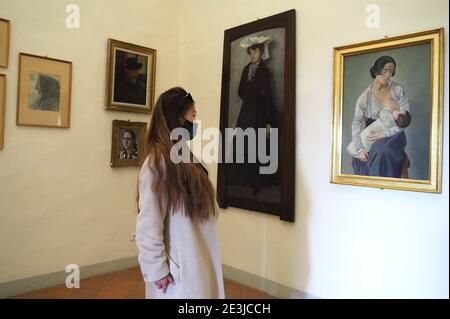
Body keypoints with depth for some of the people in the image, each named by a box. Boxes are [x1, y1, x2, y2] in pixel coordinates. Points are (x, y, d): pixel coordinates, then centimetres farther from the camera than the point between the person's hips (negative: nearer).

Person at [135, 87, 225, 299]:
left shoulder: (188, 159, 6)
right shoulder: (158, 162, -19)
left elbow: (204, 211, 8)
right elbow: (148, 225, -19)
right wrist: (157, 270, -15)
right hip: (178, 268, -8)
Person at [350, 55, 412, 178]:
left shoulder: (398, 90, -3)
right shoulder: (366, 96, -5)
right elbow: (357, 123, -11)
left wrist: (385, 134, -19)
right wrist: (360, 148, -22)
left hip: (394, 136, -1)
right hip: (372, 141, 1)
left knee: (382, 150, -32)